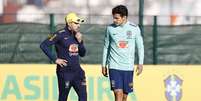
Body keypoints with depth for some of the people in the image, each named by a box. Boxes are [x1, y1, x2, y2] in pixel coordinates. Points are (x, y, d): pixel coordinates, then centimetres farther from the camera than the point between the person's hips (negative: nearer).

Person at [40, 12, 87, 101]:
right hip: (64, 72, -6)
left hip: (77, 71, 6)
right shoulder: (60, 34, -9)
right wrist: (55, 59, -14)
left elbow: (82, 54, 15)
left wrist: (80, 41, -2)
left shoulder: (77, 35, 11)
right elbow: (43, 45, -13)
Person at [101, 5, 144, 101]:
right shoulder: (110, 28, 0)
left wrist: (140, 63, -2)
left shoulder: (134, 28, -1)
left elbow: (140, 46, 7)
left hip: (128, 67, 1)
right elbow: (106, 47, 10)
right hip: (114, 67, -1)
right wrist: (104, 65, 11)